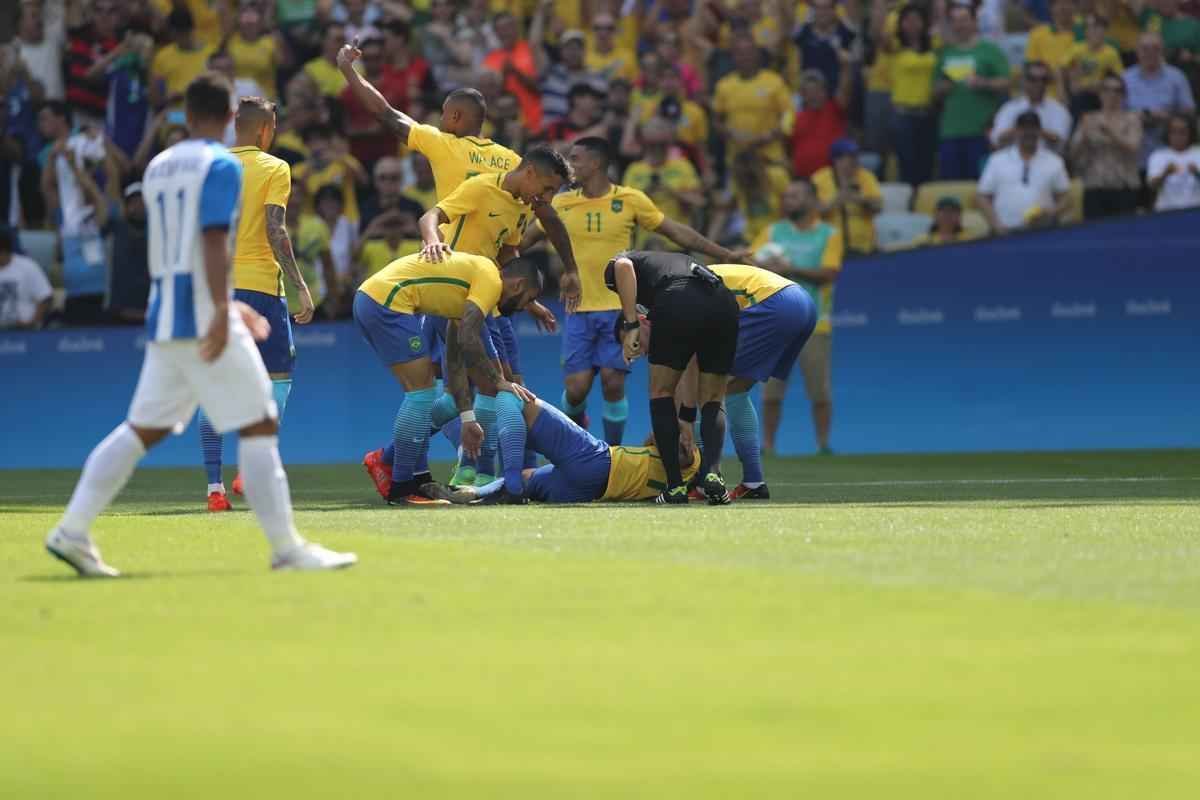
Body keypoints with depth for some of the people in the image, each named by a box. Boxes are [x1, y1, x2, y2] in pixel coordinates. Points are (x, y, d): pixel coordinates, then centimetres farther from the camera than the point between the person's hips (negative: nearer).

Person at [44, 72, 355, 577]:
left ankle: (71, 531, 3)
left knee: (143, 429, 11)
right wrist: (222, 311, -26)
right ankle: (287, 549, -7)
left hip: (164, 318, 7)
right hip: (203, 314, -7)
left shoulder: (158, 167, 17)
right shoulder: (220, 166, -7)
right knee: (259, 426, -4)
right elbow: (213, 241, -19)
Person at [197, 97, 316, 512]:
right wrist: (301, 286, -10)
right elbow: (276, 232, -12)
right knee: (278, 375, 9)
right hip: (259, 284, -4)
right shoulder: (273, 168, -2)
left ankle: (214, 485, -1)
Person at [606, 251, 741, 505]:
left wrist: (631, 327, 1)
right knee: (712, 402, 20)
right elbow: (691, 371, 42)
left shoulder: (616, 267, 30)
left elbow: (623, 266, -1)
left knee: (661, 392, 17)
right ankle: (711, 472, -3)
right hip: (724, 303, 5)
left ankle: (675, 485, 11)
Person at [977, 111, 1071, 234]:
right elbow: (982, 197, 9)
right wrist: (996, 225, -5)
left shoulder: (1054, 162, 10)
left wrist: (1052, 214, -8)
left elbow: (1064, 199, 13)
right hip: (1006, 232, 0)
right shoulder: (997, 160, 9)